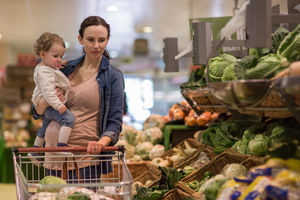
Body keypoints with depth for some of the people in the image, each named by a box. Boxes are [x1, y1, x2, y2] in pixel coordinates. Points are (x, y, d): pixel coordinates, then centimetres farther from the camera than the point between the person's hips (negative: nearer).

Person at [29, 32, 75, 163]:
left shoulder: (48, 68, 13)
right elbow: (48, 90, -31)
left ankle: (35, 151, 43)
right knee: (68, 118, -28)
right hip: (49, 106, -11)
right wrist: (57, 104, -37)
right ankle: (62, 147, -32)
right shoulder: (44, 72, -21)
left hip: (47, 107, 11)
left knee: (45, 127, 27)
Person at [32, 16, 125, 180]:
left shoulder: (113, 76, -1)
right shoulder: (67, 69, 10)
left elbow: (115, 122, -5)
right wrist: (46, 103, -9)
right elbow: (37, 112, 15)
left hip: (87, 155, -3)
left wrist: (102, 142, -25)